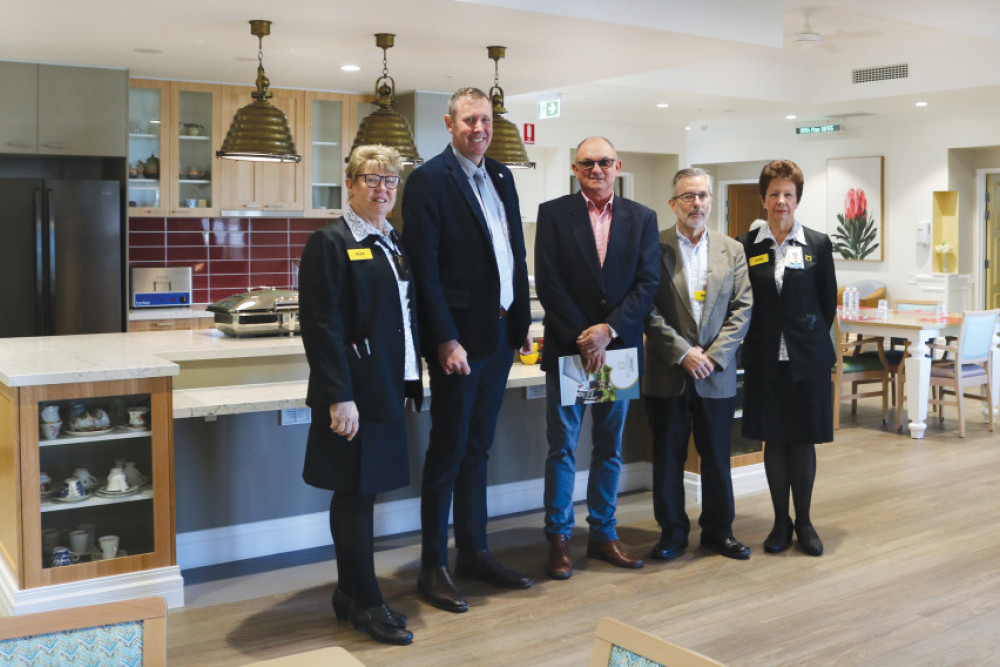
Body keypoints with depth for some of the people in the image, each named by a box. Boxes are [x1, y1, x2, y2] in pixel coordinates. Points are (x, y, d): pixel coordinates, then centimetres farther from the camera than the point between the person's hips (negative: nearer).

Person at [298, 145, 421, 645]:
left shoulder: (393, 243, 15)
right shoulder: (330, 243, -10)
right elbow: (321, 326, -16)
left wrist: (411, 379, 12)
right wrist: (338, 396, -20)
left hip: (387, 389, 8)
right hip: (354, 392, -8)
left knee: (361, 492, 15)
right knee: (355, 495, 1)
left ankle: (349, 594, 26)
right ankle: (366, 605, 13)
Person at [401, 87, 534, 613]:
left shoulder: (500, 176, 13)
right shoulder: (429, 179, -8)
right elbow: (425, 267, -14)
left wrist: (523, 322, 13)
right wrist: (445, 340, -18)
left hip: (499, 333, 7)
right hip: (458, 338, -7)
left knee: (477, 449, 15)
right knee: (447, 452, 1)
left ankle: (474, 553, 26)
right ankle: (433, 567, 12)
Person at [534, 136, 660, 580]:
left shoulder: (641, 218, 7)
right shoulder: (553, 213, 1)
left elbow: (648, 282, -1)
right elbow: (548, 282, -7)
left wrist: (608, 330, -13)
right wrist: (582, 337, -13)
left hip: (619, 348, 3)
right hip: (567, 347, -2)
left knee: (610, 448, 11)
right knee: (562, 447, 1)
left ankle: (603, 534, 22)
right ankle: (558, 539, 11)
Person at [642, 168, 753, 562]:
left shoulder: (732, 250, 8)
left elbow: (742, 308, 3)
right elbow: (647, 310, -7)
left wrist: (712, 355, -8)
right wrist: (682, 352, -14)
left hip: (716, 374, 2)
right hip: (667, 374, -2)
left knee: (717, 456, 11)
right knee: (667, 456, 6)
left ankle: (718, 530, 25)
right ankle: (672, 532, 20)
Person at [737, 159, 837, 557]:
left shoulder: (818, 245, 1)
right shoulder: (746, 247, 1)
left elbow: (828, 303, 7)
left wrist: (811, 339, 6)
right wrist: (753, 344, 2)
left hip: (807, 359, 0)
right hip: (764, 360, 0)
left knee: (804, 441, 5)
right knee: (773, 441, 6)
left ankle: (804, 522, 18)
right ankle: (781, 522, 18)